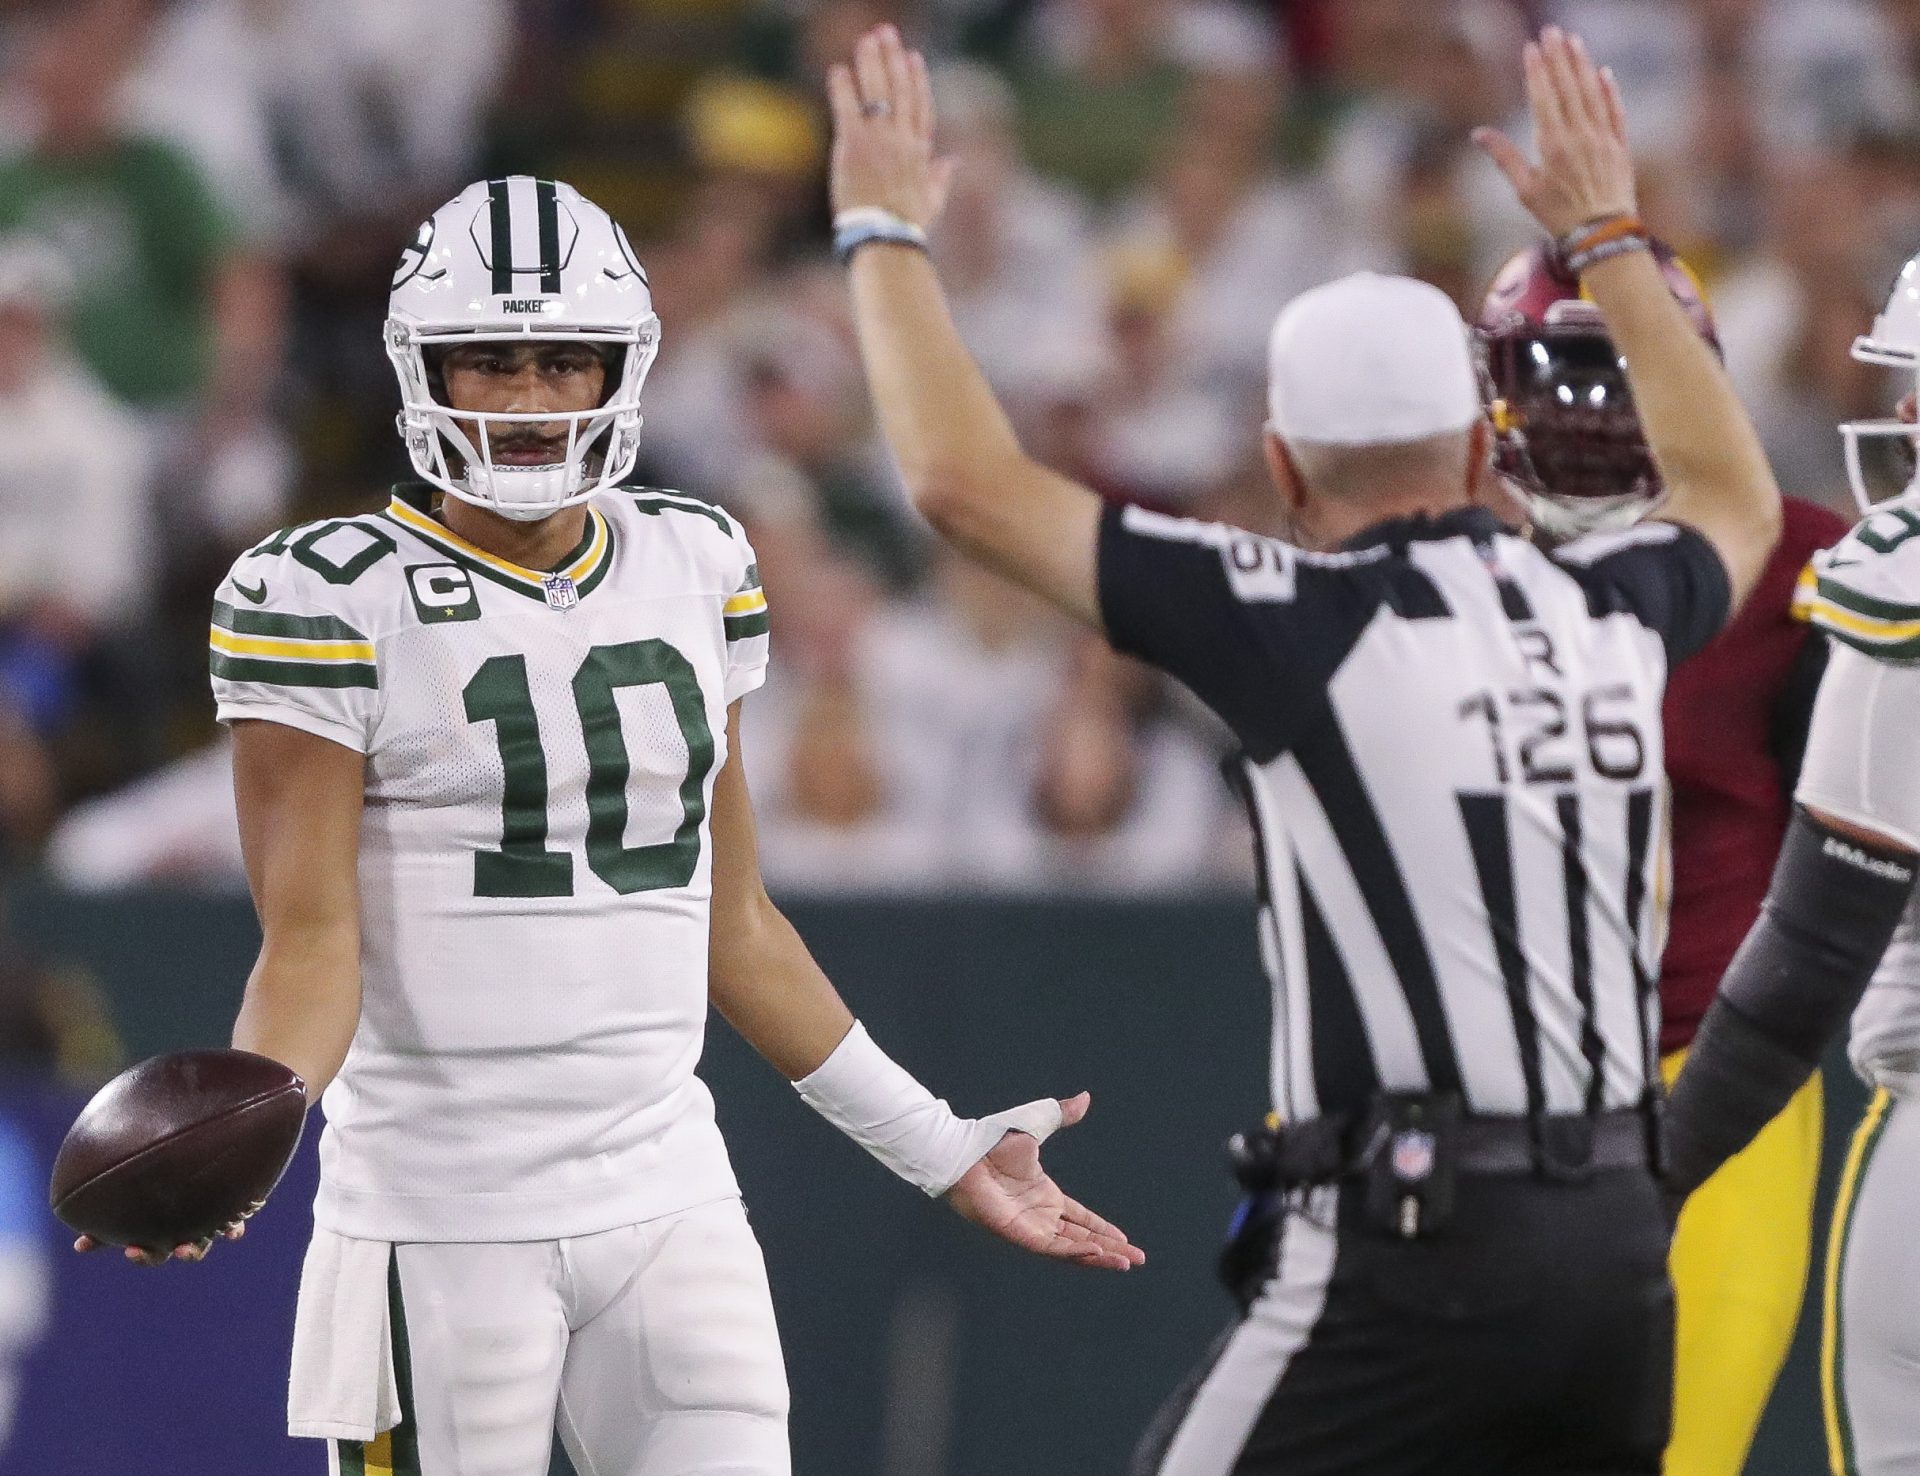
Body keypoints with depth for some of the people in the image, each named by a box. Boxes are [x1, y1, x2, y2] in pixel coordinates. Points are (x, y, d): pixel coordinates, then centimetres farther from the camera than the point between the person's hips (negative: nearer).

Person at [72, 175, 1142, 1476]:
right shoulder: (338, 602, -6)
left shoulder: (696, 573, 11)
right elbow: (311, 943, -10)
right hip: (439, 1215, -5)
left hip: (668, 1207, 5)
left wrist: (939, 1148, 19)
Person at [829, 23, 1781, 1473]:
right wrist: (1609, 234, 44)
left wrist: (883, 231, 10)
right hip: (1621, 1248, 6)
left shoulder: (1302, 623, -6)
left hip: (1407, 1256, -6)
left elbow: (968, 480, -4)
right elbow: (1737, 498, 36)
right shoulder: (1610, 610, 10)